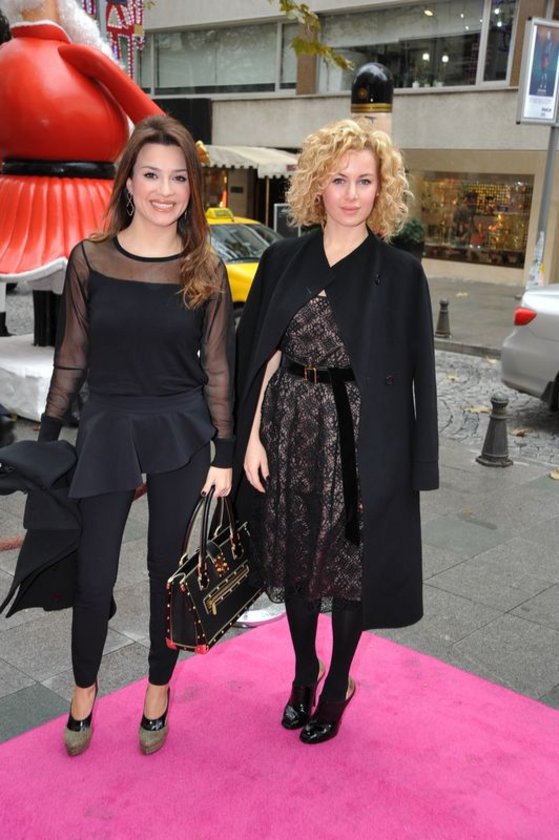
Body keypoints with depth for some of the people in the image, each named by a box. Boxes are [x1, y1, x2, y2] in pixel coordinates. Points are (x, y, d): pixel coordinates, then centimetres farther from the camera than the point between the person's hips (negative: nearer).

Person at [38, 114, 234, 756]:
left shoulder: (206, 271, -3)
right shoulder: (90, 258, -4)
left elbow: (217, 368, 1)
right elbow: (71, 357, 2)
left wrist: (224, 454, 0)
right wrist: (46, 438, 4)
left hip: (181, 435, 0)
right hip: (107, 430, 0)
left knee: (167, 570, 12)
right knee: (93, 577, 6)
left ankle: (158, 693, 34)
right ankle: (84, 690, 34)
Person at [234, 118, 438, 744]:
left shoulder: (400, 274, -4)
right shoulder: (284, 260, 3)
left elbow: (413, 374, -3)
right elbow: (263, 355, 4)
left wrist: (408, 470, -6)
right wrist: (253, 436, -2)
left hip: (361, 442, -3)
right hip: (290, 433, 3)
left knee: (350, 563, 8)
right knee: (294, 557, 15)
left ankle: (337, 685, 31)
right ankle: (304, 671, 38)